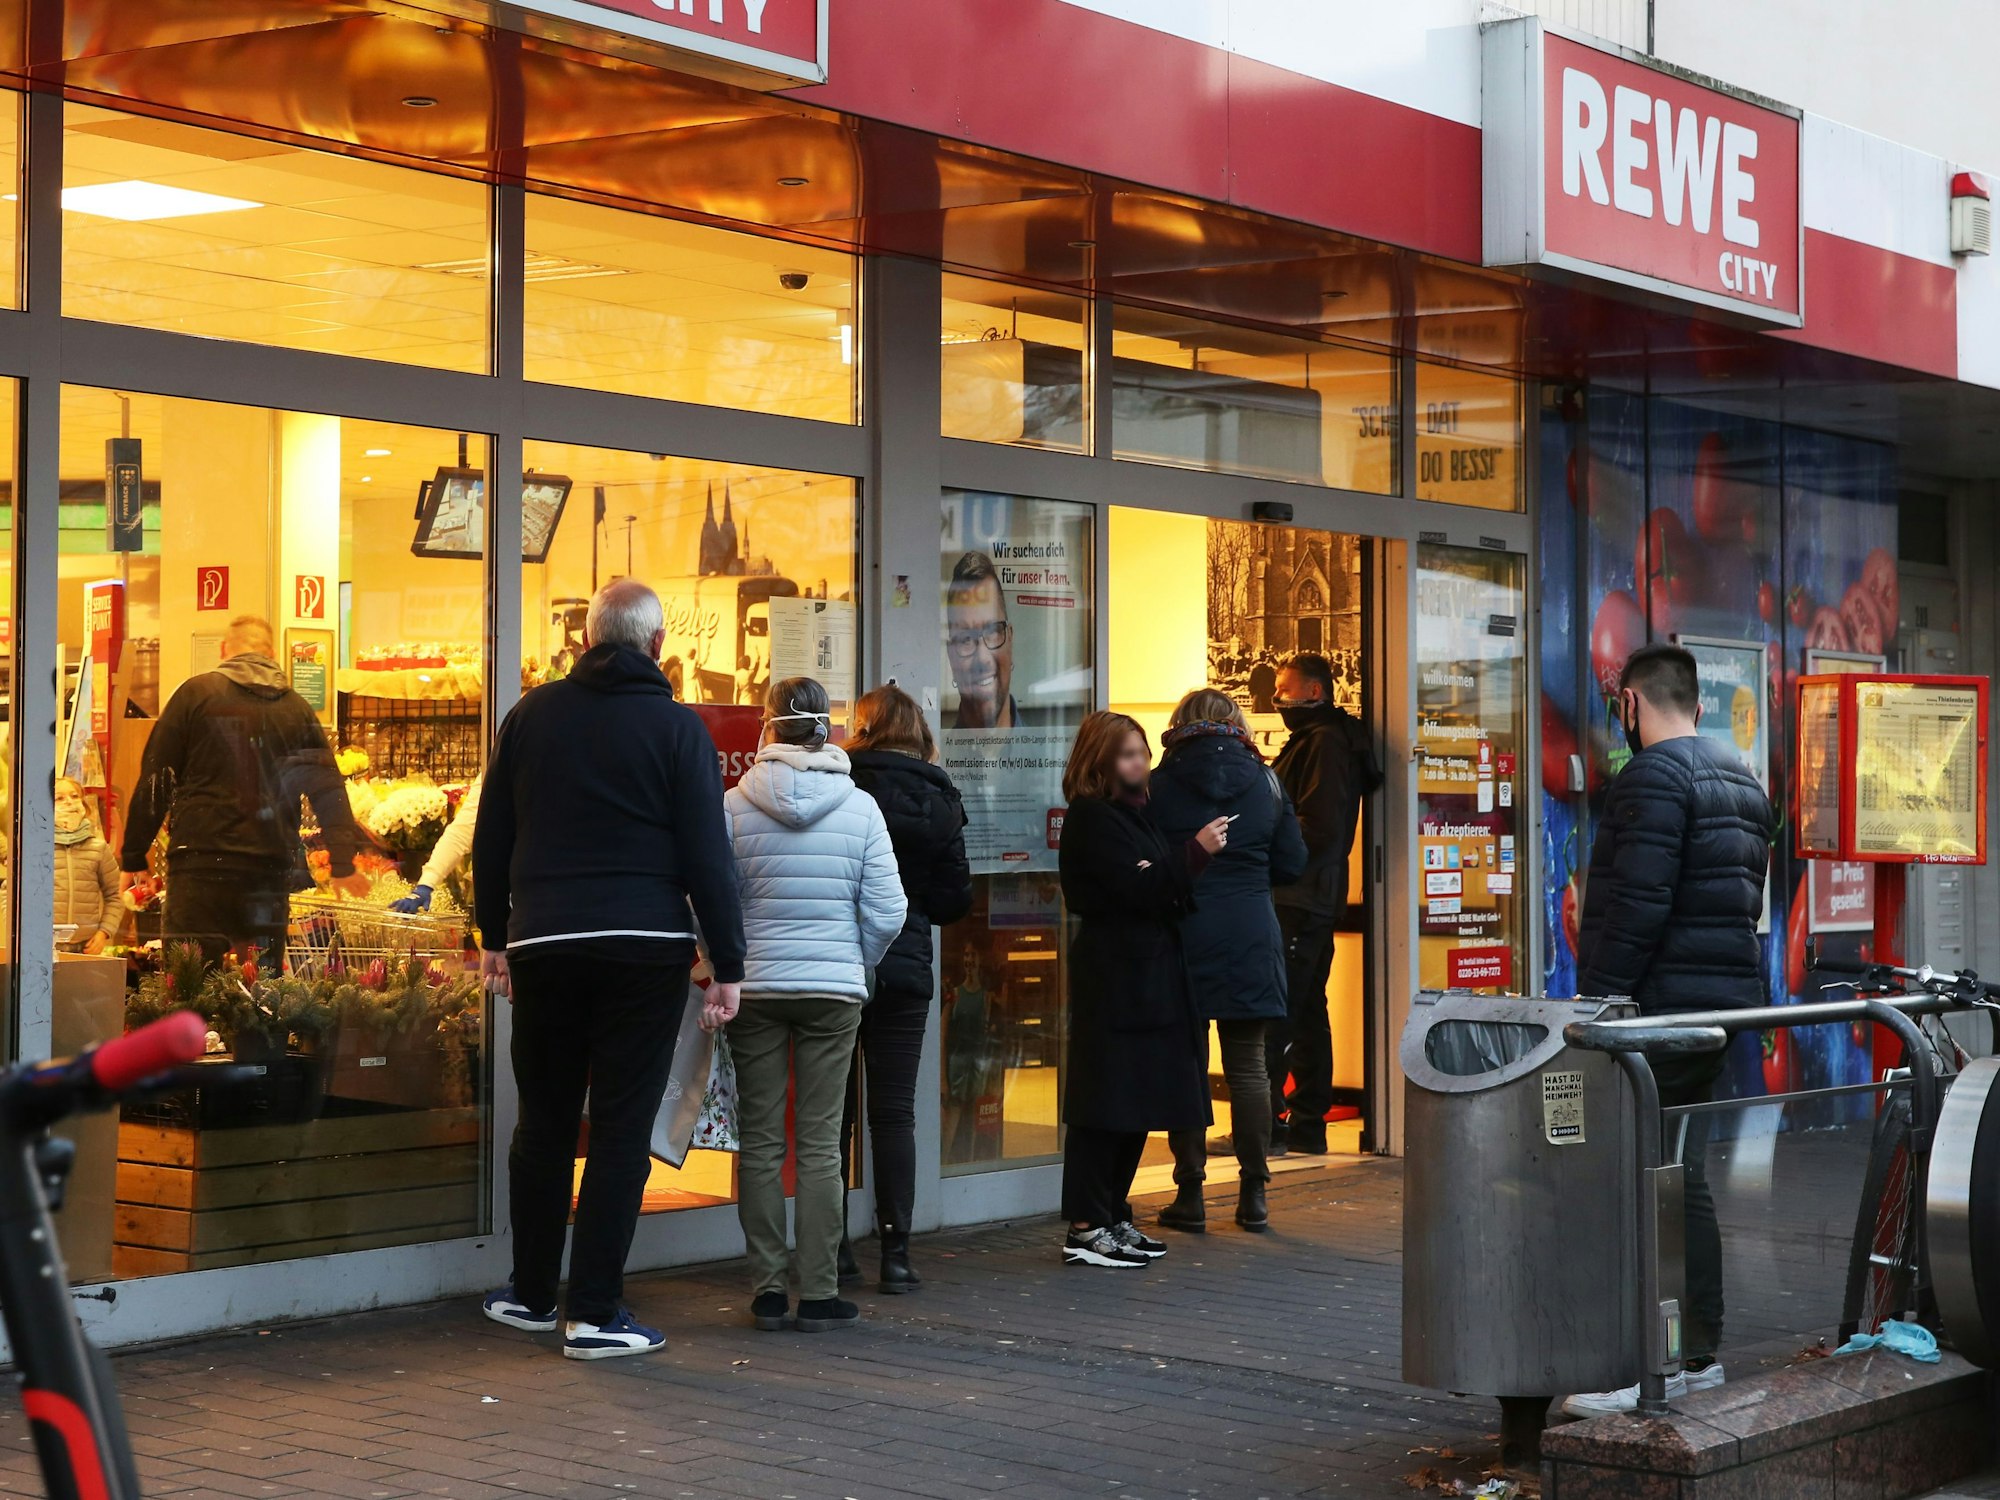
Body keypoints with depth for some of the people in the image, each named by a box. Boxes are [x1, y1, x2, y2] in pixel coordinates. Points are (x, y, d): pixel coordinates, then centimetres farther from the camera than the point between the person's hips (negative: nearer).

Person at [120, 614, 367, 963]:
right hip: (273, 866, 3)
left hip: (202, 860, -3)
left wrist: (133, 856, 7)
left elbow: (156, 779, 1)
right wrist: (342, 863, 23)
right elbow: (328, 788, 14)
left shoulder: (197, 692, 2)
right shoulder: (297, 708, 12)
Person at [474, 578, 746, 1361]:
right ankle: (595, 1313, 2)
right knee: (621, 1130, 1)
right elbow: (707, 854, -5)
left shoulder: (532, 714, 7)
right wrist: (727, 964, -1)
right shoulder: (678, 727, -2)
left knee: (544, 1121, 14)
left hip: (543, 944, 3)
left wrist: (495, 935, 20)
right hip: (646, 946, -3)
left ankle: (531, 1293, 24)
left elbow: (491, 836, 11)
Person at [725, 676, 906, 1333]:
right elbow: (886, 913, -2)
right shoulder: (860, 807, -3)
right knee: (820, 1144, 4)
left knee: (759, 1142, 7)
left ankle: (767, 1291, 10)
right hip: (834, 990, 0)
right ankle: (820, 1296, 6)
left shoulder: (735, 804, -4)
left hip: (754, 988, 0)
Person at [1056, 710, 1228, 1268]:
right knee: (1107, 1100, -7)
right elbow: (1139, 889, -18)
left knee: (1139, 1100, 11)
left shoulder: (1137, 812, 18)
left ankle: (1113, 1217, 19)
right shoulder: (1091, 819, -10)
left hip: (1152, 971, 9)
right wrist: (1198, 851, -21)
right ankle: (1086, 1229, -3)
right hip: (1114, 975, -9)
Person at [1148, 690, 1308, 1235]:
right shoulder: (1265, 784, 2)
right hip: (1251, 939, 2)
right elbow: (1292, 864, 7)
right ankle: (1253, 1195, 10)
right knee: (1247, 1064, 7)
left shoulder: (1160, 785, -4)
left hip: (1183, 938, -2)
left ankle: (1190, 1194, 4)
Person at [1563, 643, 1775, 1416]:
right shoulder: (1743, 780, 19)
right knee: (1685, 1177, 15)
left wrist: (1594, 999, -19)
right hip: (1726, 1000, 10)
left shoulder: (1654, 776, -13)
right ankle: (1698, 1351, 19)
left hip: (1661, 1003, -10)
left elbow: (1637, 904, -21)